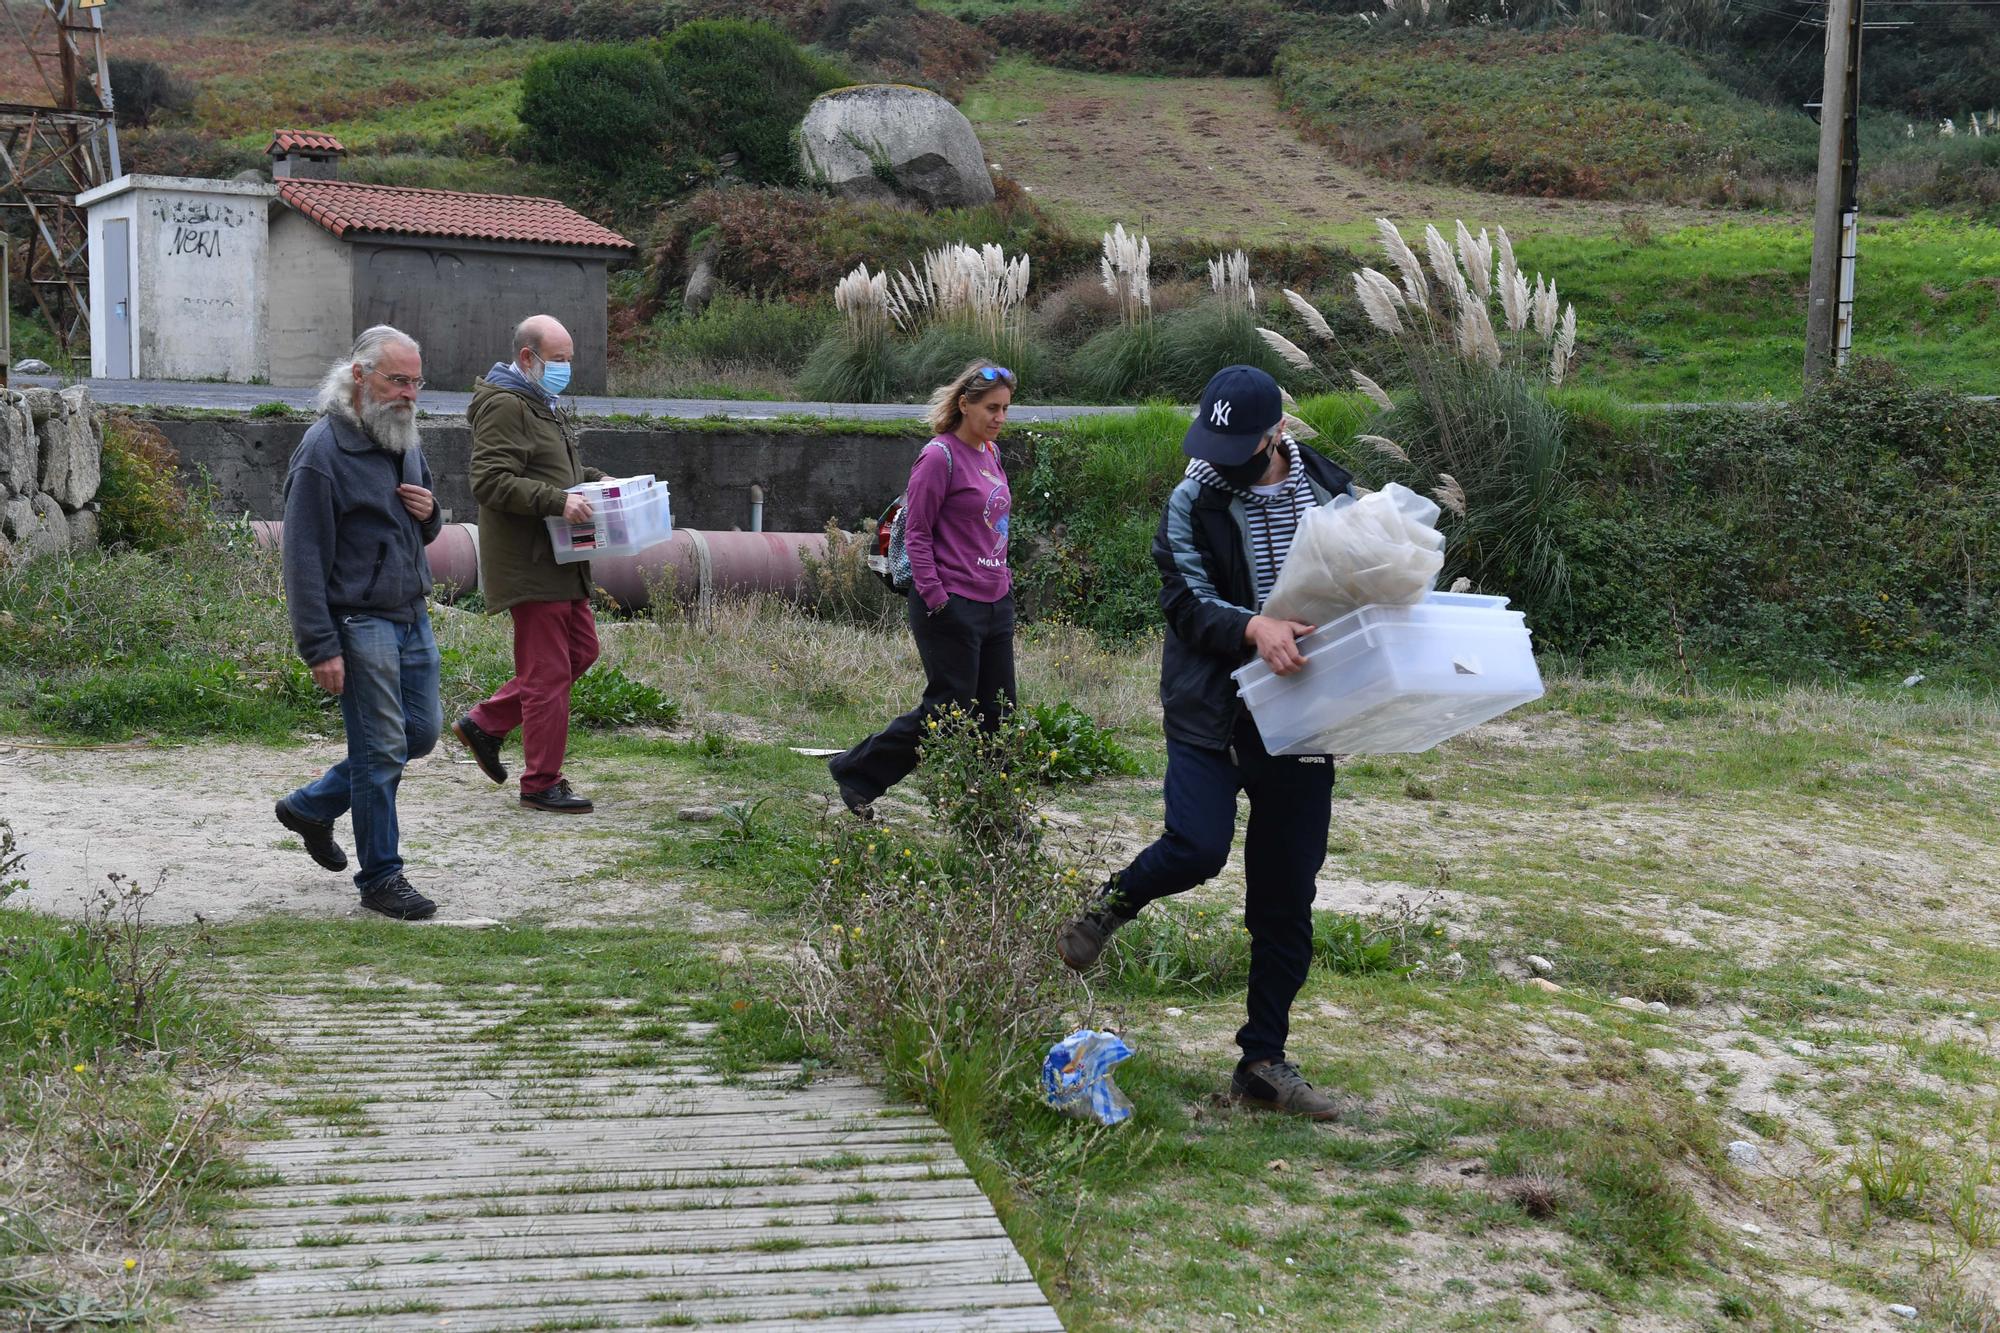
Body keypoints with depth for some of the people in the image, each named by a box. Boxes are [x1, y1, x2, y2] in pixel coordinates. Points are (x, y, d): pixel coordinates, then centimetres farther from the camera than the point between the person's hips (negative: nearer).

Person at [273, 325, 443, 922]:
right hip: (360, 622, -8)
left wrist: (430, 513, -1)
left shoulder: (406, 442, 12)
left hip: (412, 616, 8)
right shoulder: (323, 452, -14)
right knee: (380, 748, -3)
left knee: (421, 732, 14)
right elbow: (304, 558, -16)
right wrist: (321, 648, -20)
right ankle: (381, 877, 9)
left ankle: (311, 807, 31)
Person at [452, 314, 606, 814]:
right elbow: (492, 482, -23)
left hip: (560, 559, 10)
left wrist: (594, 480, 14)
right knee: (548, 672, -5)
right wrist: (558, 501, -29)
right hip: (529, 564, -10)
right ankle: (542, 784, 5)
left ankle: (485, 723, 24)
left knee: (581, 650, 17)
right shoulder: (504, 407, -15)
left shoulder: (547, 403, 19)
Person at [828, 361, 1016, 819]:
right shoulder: (940, 456, -13)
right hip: (954, 607, -8)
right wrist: (936, 600, -17)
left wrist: (1005, 580, 15)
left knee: (998, 712, 9)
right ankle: (855, 772, 13)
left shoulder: (990, 453, 12)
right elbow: (917, 533, -13)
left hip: (996, 604, 8)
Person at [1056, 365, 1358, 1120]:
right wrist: (1254, 628, -29)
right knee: (1197, 849, -21)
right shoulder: (1194, 503, -4)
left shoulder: (1332, 494, 4)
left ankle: (1264, 1061, 16)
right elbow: (1186, 603, -10)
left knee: (1287, 900, 6)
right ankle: (1112, 906, 14)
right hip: (1210, 712, -3)